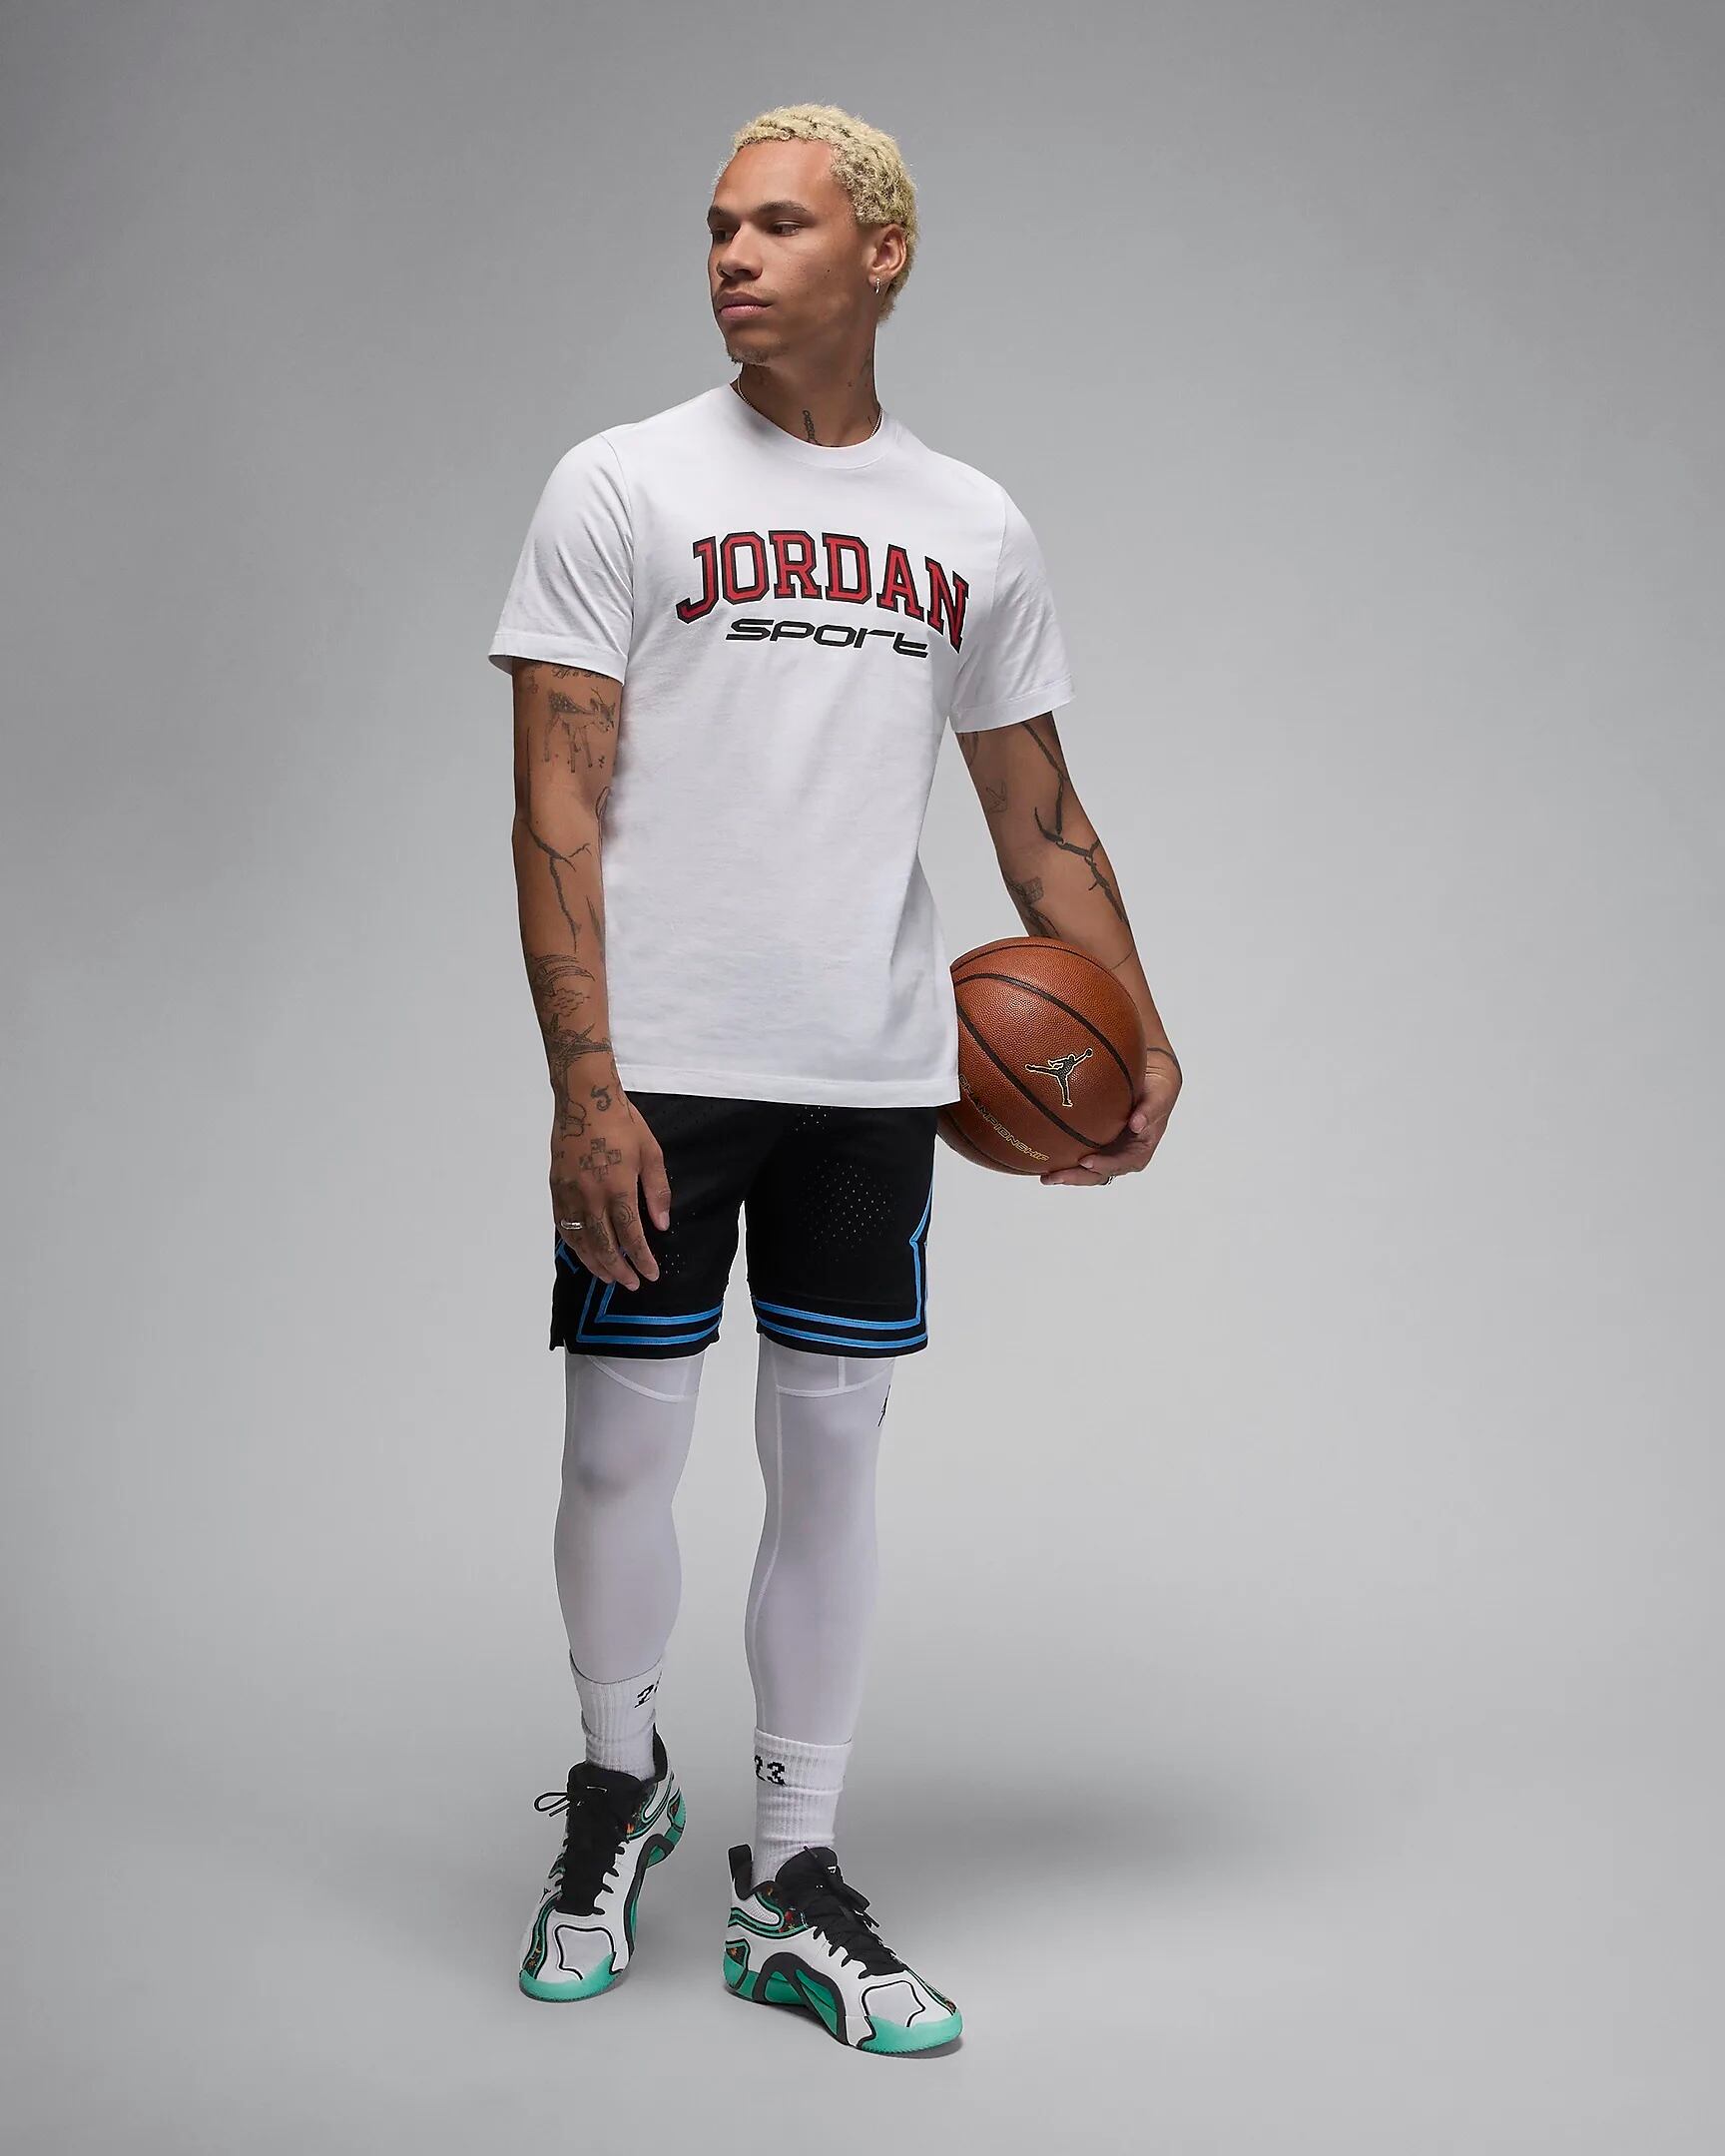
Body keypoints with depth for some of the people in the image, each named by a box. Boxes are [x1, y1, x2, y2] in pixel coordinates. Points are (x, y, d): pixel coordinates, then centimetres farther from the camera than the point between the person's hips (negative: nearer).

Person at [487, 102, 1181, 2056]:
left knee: (829, 1459, 8)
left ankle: (791, 1887, 21)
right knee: (622, 1452, 4)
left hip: (874, 1081, 3)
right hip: (659, 1082, -3)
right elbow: (559, 808, -7)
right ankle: (616, 1786, 32)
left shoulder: (978, 532, 10)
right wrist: (584, 1082, -16)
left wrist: (1140, 1034, 6)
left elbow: (1038, 811, 16)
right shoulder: (621, 487, -1)